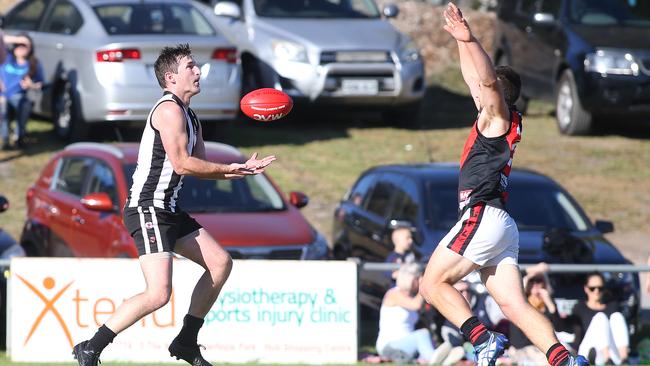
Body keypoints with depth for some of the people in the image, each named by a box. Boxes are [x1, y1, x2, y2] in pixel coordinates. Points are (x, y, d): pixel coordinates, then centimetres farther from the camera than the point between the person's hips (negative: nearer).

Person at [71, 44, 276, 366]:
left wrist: (242, 169, 3)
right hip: (147, 210, -11)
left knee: (220, 263, 13)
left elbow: (201, 166, 18)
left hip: (169, 210, 11)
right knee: (159, 294, -21)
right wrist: (230, 169, -9)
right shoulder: (169, 109, -13)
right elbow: (182, 163, -19)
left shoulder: (189, 117, 19)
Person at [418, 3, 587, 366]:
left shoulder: (500, 116, -1)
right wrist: (462, 42, 30)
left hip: (483, 216, -9)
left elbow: (488, 80, -20)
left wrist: (471, 40, -33)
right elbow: (475, 78, 32)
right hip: (502, 226, 9)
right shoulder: (493, 120, 21)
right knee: (515, 305, -1)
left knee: (433, 284, -4)